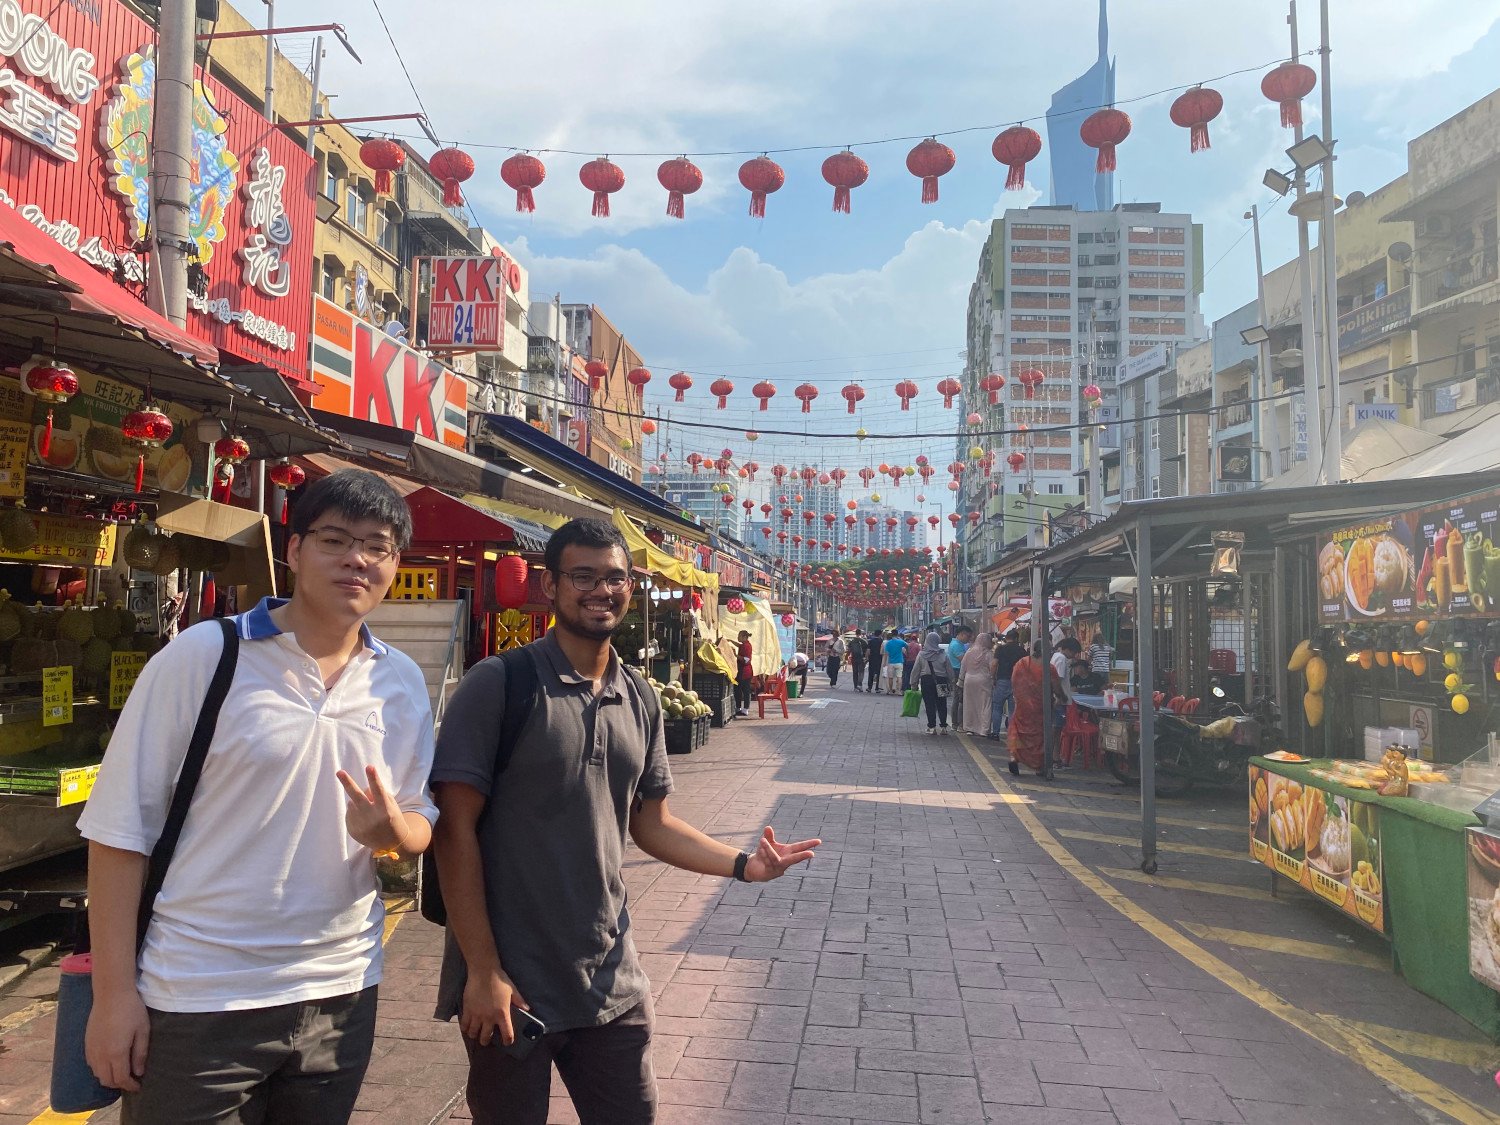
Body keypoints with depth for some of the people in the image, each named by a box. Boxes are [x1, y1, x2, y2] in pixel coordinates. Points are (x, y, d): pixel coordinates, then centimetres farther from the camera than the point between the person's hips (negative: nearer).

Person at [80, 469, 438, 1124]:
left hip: (340, 995, 4)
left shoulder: (403, 683, 2)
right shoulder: (203, 655, -10)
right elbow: (122, 827, -8)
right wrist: (114, 992, -10)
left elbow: (422, 826, 8)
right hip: (198, 1003, -4)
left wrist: (392, 830, -15)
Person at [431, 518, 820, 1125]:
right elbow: (456, 830, -13)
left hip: (612, 982, 5)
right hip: (510, 983, -5)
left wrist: (741, 863, -2)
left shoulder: (641, 700, 5)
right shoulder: (499, 685, -13)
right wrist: (483, 971, -15)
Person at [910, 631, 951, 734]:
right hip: (941, 681, 1)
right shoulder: (943, 654, -3)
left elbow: (915, 670, -2)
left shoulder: (921, 654, -4)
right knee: (942, 704, 9)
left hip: (926, 681, -1)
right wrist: (950, 683, 10)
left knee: (929, 704, 4)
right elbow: (949, 670, 2)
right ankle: (943, 726, 10)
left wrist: (914, 683, 5)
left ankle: (932, 727, 3)